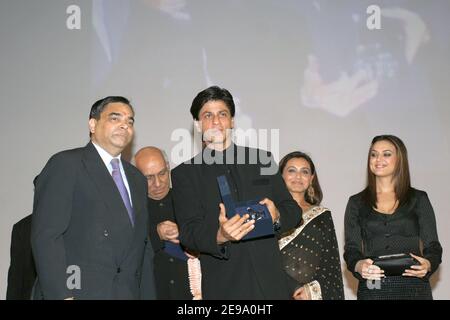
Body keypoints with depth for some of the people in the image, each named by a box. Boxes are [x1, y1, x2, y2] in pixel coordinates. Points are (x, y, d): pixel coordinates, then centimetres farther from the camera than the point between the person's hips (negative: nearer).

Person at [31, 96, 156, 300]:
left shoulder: (137, 179, 19)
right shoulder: (66, 164, -3)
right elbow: (46, 235, -11)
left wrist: (148, 294, 10)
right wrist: (61, 295, -18)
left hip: (129, 292, 6)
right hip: (78, 292, -6)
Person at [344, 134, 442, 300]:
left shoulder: (418, 199, 7)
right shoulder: (357, 203, 9)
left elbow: (433, 246, 5)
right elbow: (351, 249, 4)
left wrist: (427, 265, -16)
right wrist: (359, 266, -18)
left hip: (413, 287, 0)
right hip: (371, 290, 1)